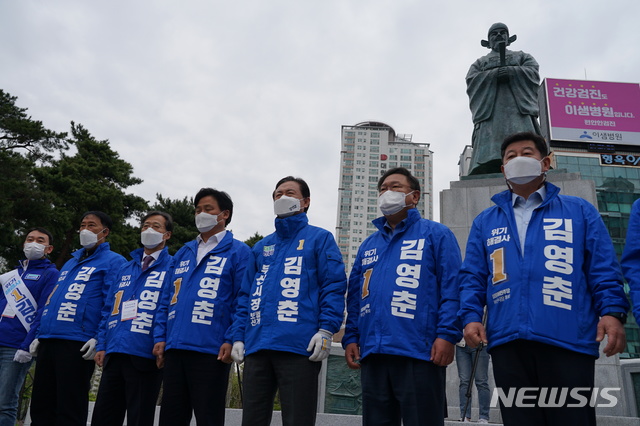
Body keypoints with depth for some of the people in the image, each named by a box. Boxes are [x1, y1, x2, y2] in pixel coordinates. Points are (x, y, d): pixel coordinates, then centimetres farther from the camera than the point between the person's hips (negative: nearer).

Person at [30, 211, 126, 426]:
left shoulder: (113, 261, 0)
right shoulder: (70, 263, 25)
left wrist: (100, 338, -20)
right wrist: (40, 335, 19)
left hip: (77, 343, -8)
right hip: (47, 341, 8)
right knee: (40, 407, 12)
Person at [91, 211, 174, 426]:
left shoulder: (172, 267, 1)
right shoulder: (125, 269, 20)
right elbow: (108, 309, 20)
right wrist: (101, 345, 10)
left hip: (145, 356, -6)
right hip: (114, 354, 6)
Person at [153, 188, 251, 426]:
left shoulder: (238, 252, 2)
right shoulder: (183, 253, 20)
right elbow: (166, 299, 19)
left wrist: (232, 340, -14)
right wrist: (160, 337, 10)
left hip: (211, 350, -6)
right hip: (174, 349, 6)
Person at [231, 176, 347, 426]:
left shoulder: (320, 238, 9)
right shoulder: (261, 247, 25)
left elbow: (334, 287, -2)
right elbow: (246, 295, 21)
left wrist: (326, 329, -15)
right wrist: (238, 337, 10)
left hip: (299, 346, -5)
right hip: (256, 346, 5)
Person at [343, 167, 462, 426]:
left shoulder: (435, 234, 5)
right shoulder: (368, 245, 22)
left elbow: (451, 286, -5)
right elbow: (355, 295, 20)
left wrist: (447, 334, -15)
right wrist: (351, 337, 10)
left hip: (419, 352, -5)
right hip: (372, 353, 6)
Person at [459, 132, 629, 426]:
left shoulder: (579, 211, 13)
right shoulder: (485, 221, 18)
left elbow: (603, 269, 6)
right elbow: (472, 277, 13)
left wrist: (612, 311, -10)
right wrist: (471, 316, -3)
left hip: (568, 339, -2)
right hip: (507, 343, 2)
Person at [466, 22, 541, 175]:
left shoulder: (522, 56, 31)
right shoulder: (480, 63, 31)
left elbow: (533, 72, 11)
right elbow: (471, 80, 10)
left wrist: (512, 71, -8)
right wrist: (494, 73, -6)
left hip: (519, 107, 1)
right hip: (490, 110, 0)